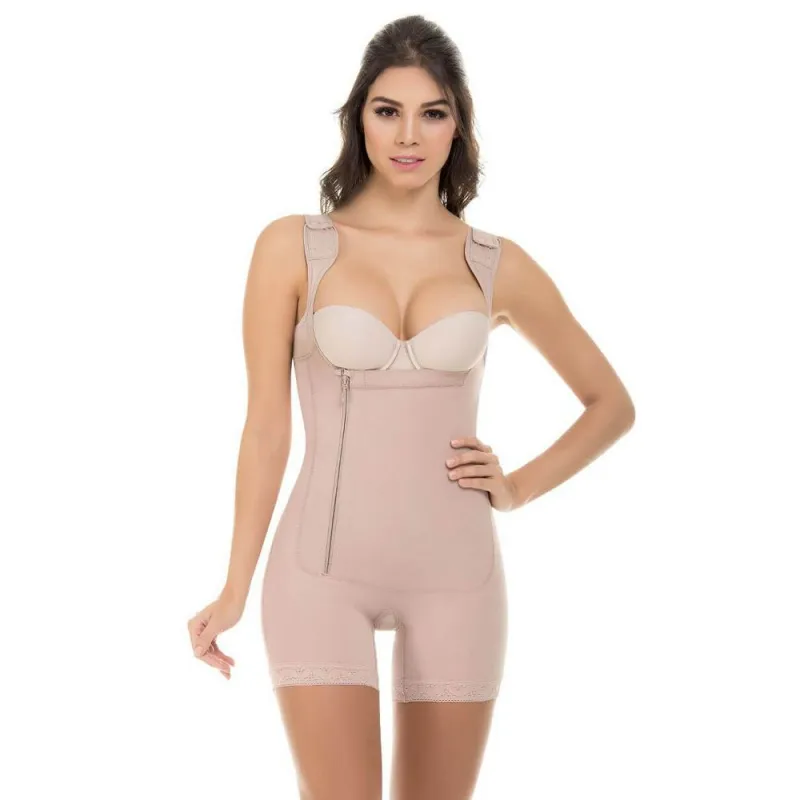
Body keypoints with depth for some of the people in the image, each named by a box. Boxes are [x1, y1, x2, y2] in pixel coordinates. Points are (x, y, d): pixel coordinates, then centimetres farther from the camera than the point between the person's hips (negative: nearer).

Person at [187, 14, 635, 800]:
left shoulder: (497, 264, 3)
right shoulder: (291, 246, -2)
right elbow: (266, 424, 0)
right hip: (323, 571, -2)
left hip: (455, 578, 2)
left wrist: (519, 487, 0)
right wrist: (234, 590, -1)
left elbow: (612, 403, 13)